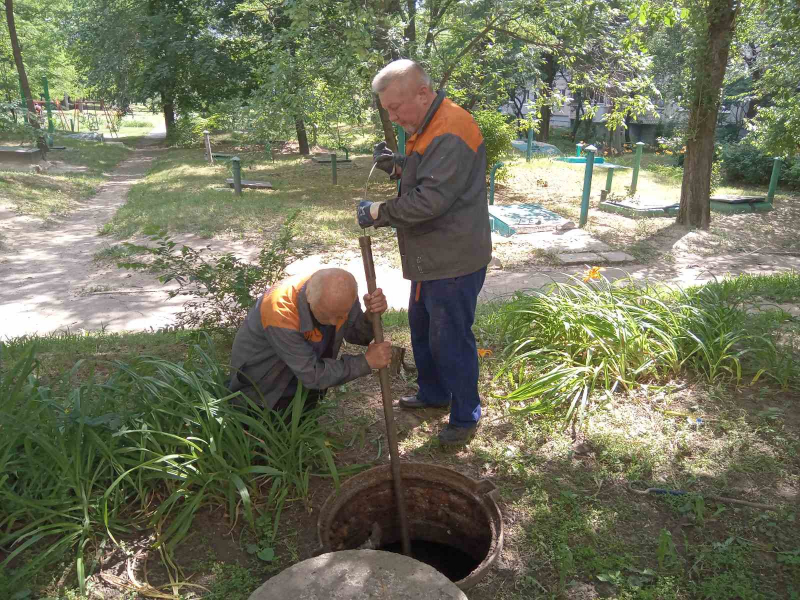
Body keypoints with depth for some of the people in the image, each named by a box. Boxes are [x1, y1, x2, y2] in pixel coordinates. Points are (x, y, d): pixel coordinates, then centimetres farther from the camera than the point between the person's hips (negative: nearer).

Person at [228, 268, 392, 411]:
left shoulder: (340, 293, -24)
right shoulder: (280, 311, -39)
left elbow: (356, 334, -8)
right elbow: (311, 375, -34)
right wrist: (366, 361, -33)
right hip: (263, 384, -5)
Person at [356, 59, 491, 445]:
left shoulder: (451, 133, -23)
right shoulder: (425, 127, 12)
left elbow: (431, 199, -29)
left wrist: (379, 212, -17)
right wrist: (397, 166, 3)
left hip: (454, 261, -11)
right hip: (430, 257, 11)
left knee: (451, 339, 0)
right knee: (422, 328, 22)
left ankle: (466, 416, 18)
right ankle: (433, 393, 41)